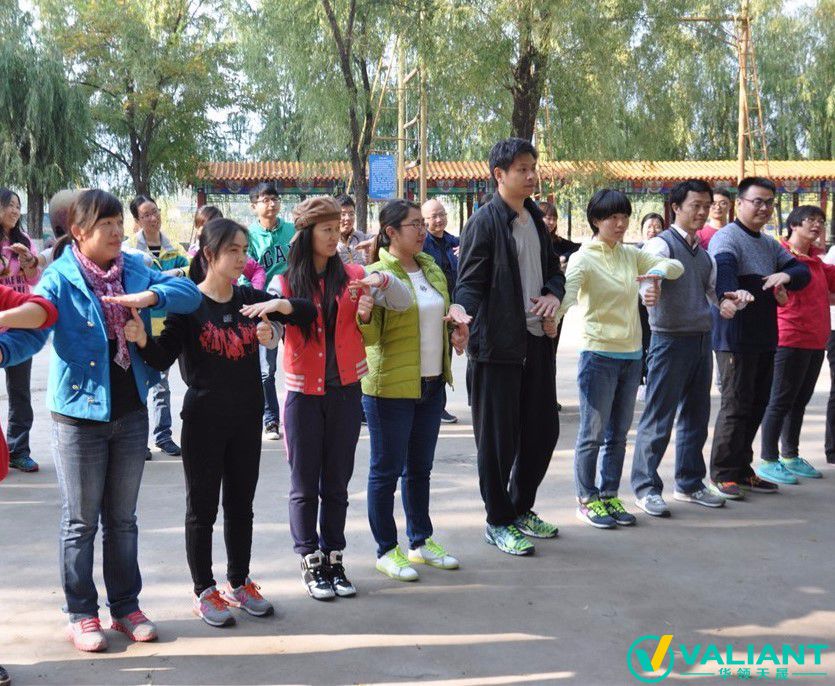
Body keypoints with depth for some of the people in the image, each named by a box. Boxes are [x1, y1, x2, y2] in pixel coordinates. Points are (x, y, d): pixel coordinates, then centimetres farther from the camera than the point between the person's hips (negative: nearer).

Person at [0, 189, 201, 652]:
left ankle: (125, 606, 28)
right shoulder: (60, 279, -11)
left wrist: (151, 295, -23)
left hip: (131, 412, 4)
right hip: (79, 416, -4)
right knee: (81, 522, 8)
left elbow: (190, 293, -5)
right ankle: (81, 614, 21)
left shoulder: (135, 269, 2)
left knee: (122, 518, 16)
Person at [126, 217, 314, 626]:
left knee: (241, 504, 14)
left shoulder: (250, 298, 4)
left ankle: (238, 583, 28)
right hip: (204, 419, -4)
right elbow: (163, 359, -13)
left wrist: (278, 305, -17)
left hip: (246, 417, 4)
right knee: (202, 507, 5)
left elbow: (307, 312, 2)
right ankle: (203, 591, 18)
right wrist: (142, 340, -33)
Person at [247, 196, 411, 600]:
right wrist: (272, 310, -33)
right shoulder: (285, 283, -3)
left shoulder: (352, 276, 2)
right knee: (305, 485, 6)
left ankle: (333, 560, 21)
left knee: (337, 483, 10)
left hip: (345, 391, 2)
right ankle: (311, 563, 17)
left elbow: (404, 303, 1)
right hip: (304, 393, -2)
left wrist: (383, 281, -19)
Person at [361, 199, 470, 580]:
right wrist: (364, 315, -37)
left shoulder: (431, 268, 10)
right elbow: (369, 336, -17)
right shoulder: (377, 274, -13)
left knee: (420, 468, 17)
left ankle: (420, 542, 29)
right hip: (391, 388, -7)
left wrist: (454, 324, 5)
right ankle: (386, 551, 14)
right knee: (387, 470, 3)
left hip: (431, 385, 7)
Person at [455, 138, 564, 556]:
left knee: (543, 429, 14)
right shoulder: (484, 222, -9)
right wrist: (465, 319, -33)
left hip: (537, 341, 8)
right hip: (499, 344, -8)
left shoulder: (536, 219, 14)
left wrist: (554, 294, 1)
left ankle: (521, 508, 31)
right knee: (498, 437, 2)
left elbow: (553, 268, 23)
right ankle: (498, 522, 16)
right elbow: (469, 283, -14)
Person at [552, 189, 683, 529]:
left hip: (631, 355, 6)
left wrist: (658, 272, -13)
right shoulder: (584, 259, -9)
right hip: (599, 354, -6)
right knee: (593, 433, -1)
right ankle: (587, 499, 11)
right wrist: (551, 320, -44)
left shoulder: (631, 254, 9)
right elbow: (566, 295, -24)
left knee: (618, 433, 12)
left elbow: (675, 265, 10)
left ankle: (609, 496, 22)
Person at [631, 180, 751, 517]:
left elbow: (713, 291, 22)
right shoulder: (661, 245, -8)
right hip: (670, 339, -8)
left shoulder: (704, 252, 16)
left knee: (696, 416, 14)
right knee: (659, 418, -3)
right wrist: (651, 290, -46)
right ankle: (646, 487, 6)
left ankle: (689, 483, 26)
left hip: (702, 340, 8)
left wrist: (731, 299, 1)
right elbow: (649, 286, -23)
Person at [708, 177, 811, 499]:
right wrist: (730, 297, -53)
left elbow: (803, 272, 13)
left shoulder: (770, 245, 18)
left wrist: (786, 276, -12)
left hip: (764, 338, 9)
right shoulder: (727, 238, -10)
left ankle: (741, 470, 24)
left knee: (757, 404, 13)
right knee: (736, 405, -5)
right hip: (735, 338, -8)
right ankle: (722, 473, 6)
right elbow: (723, 269, -31)